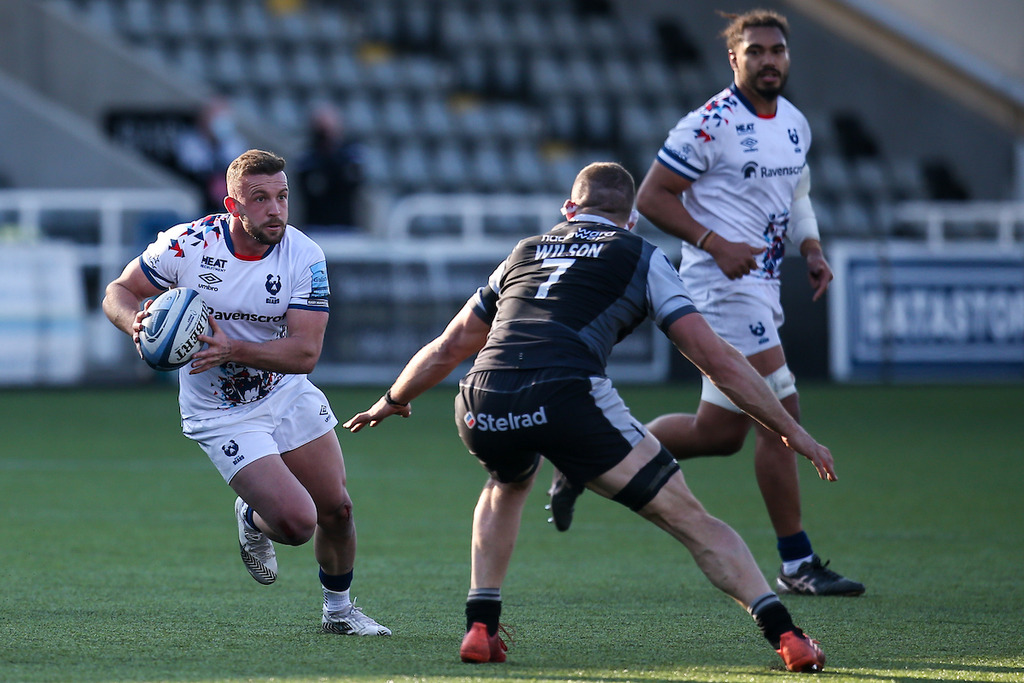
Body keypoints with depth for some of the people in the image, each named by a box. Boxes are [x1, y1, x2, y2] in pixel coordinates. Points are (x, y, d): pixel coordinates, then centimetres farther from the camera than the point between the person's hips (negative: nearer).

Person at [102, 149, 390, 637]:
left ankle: (338, 609, 35)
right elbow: (119, 291, -5)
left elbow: (305, 352, -21)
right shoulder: (187, 245, -20)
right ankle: (253, 522, 21)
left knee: (336, 509, 7)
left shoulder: (304, 257, -16)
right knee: (297, 523, -17)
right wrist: (136, 322, -29)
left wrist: (232, 349, -36)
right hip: (220, 412, -3)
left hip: (289, 393, 4)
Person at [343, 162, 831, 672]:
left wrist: (391, 402, 56)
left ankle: (480, 628, 26)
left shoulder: (526, 252, 32)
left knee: (507, 487, 38)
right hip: (567, 396, -4)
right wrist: (791, 430, 20)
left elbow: (449, 348, 40)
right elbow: (715, 357, 14)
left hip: (480, 409, 4)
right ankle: (785, 635, -6)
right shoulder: (641, 257, 21)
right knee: (689, 520, 6)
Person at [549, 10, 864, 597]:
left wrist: (813, 250, 10)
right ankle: (797, 566, -4)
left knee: (720, 432, 11)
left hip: (762, 288, 9)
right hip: (726, 286, -9)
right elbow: (652, 197, -11)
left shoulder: (796, 124, 13)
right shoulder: (711, 124, -13)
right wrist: (717, 244, -21)